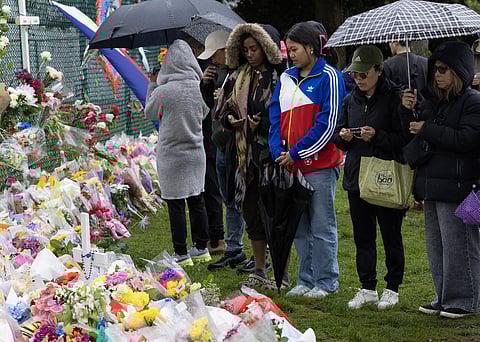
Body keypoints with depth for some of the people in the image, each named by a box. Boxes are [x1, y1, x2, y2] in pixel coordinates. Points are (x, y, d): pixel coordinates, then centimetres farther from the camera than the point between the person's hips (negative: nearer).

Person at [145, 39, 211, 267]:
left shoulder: (162, 92, -17)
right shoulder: (201, 88, -3)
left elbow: (150, 113, 3)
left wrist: (152, 85, 12)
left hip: (171, 156, -5)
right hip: (196, 152, 5)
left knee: (175, 205, 2)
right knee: (197, 200, 14)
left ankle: (181, 254, 6)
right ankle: (201, 248, 23)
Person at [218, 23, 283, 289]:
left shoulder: (279, 78, -8)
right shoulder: (239, 77, 13)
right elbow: (226, 109, 19)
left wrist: (262, 124, -20)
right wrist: (230, 119, -2)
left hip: (269, 153, -7)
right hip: (244, 152, 7)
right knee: (251, 210, 12)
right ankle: (259, 272, 22)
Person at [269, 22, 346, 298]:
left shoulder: (328, 77, -6)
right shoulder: (286, 79, 15)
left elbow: (328, 122, -13)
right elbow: (276, 118, 14)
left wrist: (296, 152, -13)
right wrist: (278, 152, -2)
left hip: (320, 165, -7)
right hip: (290, 164, 7)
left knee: (322, 227, -1)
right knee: (300, 227, 11)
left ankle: (326, 282, 7)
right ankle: (306, 280, 20)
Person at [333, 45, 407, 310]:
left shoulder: (394, 98, -9)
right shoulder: (351, 100, 10)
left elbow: (404, 138, -12)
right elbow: (338, 134, 18)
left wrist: (377, 136, -23)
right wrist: (343, 137, -4)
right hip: (356, 177, 6)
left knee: (391, 236, 5)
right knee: (362, 236, 11)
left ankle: (392, 288, 16)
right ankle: (367, 288, 20)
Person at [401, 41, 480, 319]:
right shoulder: (432, 100, 14)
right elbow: (412, 133, 17)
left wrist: (427, 130, -16)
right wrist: (408, 111, -2)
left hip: (457, 187, -8)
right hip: (432, 186, 8)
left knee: (458, 245, -3)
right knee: (436, 245, 14)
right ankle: (444, 298, 24)